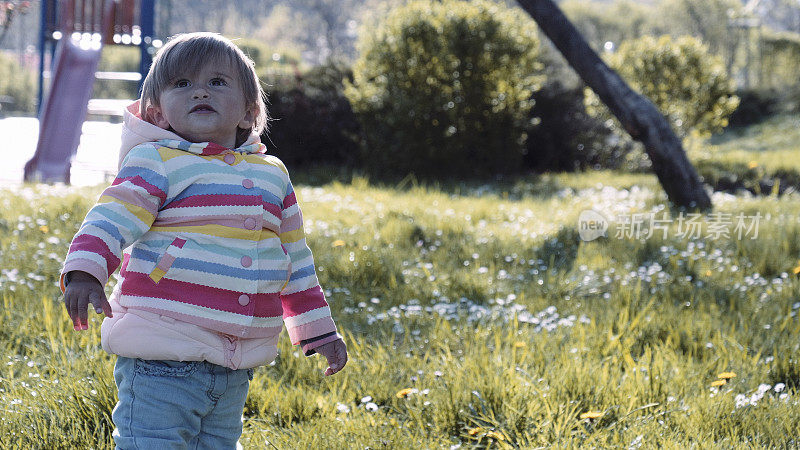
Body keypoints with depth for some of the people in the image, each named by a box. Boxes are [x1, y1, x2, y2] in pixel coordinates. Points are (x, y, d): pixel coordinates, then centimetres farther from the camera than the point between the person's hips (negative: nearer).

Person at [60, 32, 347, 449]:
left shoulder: (272, 176, 14)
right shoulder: (156, 163, -4)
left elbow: (295, 258, 21)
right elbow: (111, 219, -18)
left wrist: (319, 332, 24)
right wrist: (84, 272, -37)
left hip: (234, 366, 6)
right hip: (162, 356, -6)